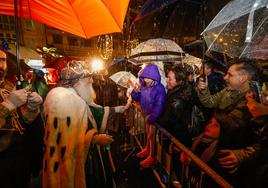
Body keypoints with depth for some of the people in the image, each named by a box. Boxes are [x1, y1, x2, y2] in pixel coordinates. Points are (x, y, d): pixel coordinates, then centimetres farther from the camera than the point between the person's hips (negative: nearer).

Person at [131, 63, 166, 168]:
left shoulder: (159, 89, -25)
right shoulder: (144, 85, -5)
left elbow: (159, 107, -25)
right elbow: (136, 98, 1)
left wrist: (151, 117, -20)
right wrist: (136, 91, -19)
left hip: (155, 116, -6)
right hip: (147, 114, 6)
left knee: (152, 136, 8)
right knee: (148, 133, 23)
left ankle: (151, 157, 29)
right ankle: (147, 149, 45)